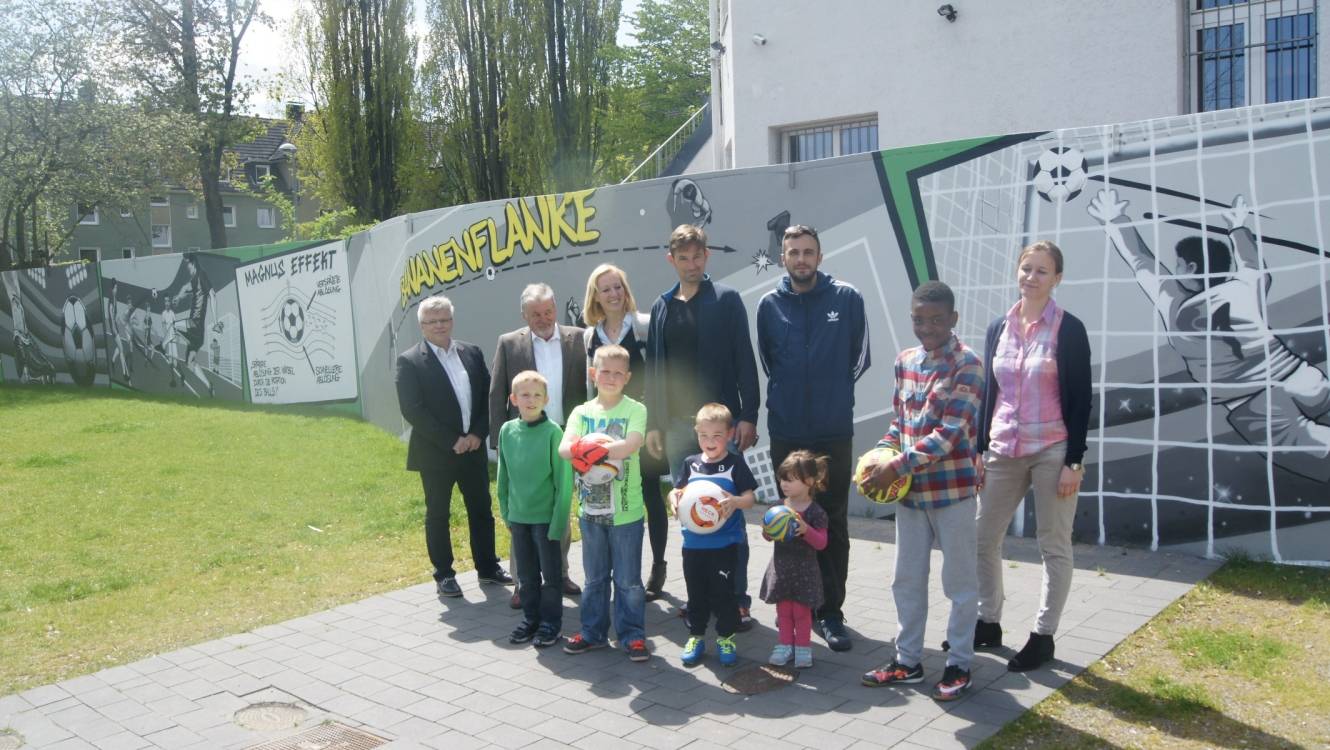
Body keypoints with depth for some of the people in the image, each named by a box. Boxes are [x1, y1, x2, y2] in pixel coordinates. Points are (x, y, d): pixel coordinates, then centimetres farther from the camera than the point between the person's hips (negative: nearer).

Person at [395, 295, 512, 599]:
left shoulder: (472, 353, 6)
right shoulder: (410, 361, -8)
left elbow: (488, 396, 7)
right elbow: (413, 411, -14)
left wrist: (478, 433, -7)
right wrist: (452, 441, -16)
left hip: (473, 448, 4)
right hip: (435, 453, -4)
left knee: (482, 511, 13)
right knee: (437, 515, 7)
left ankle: (487, 566, 26)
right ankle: (444, 574, 19)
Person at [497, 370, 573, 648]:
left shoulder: (553, 432, -14)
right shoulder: (507, 431, 0)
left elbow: (564, 479, -12)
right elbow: (503, 476, 9)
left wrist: (560, 519, -13)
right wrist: (506, 511, 10)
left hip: (546, 516, -4)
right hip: (518, 516, 4)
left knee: (550, 573, 8)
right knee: (526, 574, 16)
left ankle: (551, 622, 21)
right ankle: (530, 618, 30)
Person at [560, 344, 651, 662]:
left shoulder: (635, 410, -5)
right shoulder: (582, 412, 4)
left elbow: (631, 445, -22)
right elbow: (564, 448, -10)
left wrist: (590, 450, -25)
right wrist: (585, 450, -31)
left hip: (626, 510, -3)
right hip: (591, 508, 4)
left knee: (628, 579, 6)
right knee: (594, 577, 17)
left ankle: (632, 635, 19)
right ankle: (593, 632, 30)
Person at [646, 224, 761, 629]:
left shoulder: (726, 300, -2)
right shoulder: (662, 307, 11)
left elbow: (744, 361, -6)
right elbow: (653, 368, 12)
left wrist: (748, 416, -12)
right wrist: (653, 423, 7)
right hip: (677, 424, 4)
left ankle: (738, 598, 7)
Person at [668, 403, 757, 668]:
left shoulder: (735, 463, -4)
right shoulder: (691, 463, 5)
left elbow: (751, 496, -7)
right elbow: (677, 490, 9)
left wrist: (736, 502, -27)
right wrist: (674, 498, -14)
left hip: (725, 543, -3)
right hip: (693, 542, 3)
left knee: (723, 592, 4)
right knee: (696, 593, 12)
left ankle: (726, 638, 21)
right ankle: (695, 636, 27)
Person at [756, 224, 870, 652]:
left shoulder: (847, 299, -1)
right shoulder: (770, 305, 3)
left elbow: (859, 358, 7)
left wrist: (833, 392, 10)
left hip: (834, 431, -1)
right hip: (785, 431, 2)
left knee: (833, 524, 3)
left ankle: (830, 611, 11)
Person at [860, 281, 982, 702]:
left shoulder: (967, 364, -12)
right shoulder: (905, 361, 7)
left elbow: (950, 433, -19)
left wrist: (897, 466, -21)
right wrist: (881, 455, -2)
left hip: (952, 487, -6)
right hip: (910, 488, 6)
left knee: (959, 580, 7)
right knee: (907, 578, 14)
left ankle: (959, 665, 20)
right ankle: (908, 660, 27)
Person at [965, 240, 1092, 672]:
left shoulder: (1068, 330, -6)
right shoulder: (999, 328, 8)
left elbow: (1080, 399, -7)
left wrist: (1074, 461, -11)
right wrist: (979, 449, 9)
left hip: (1053, 452, -5)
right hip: (1003, 451, 5)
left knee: (1054, 547, 6)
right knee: (983, 539, 8)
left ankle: (1043, 636, 17)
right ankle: (987, 623, 24)